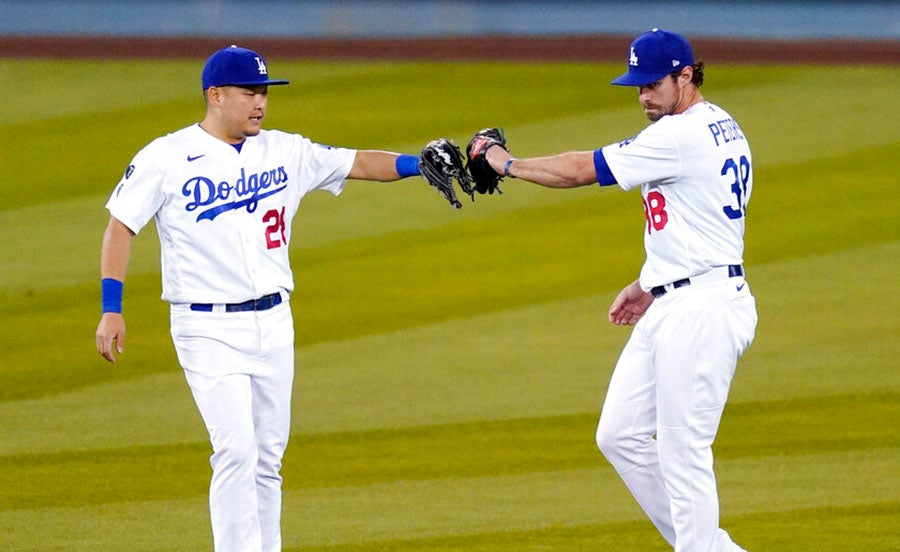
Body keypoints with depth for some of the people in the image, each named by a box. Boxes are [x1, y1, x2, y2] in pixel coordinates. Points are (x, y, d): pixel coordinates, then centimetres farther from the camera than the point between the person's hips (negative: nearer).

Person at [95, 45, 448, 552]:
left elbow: (356, 164, 6)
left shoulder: (285, 152, 6)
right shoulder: (166, 158, -6)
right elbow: (121, 226, -1)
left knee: (268, 458, 10)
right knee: (236, 451, -15)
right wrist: (111, 310, -7)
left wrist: (421, 164, -10)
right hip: (209, 331, -5)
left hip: (274, 325, 5)